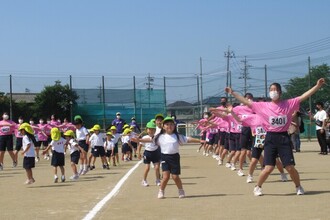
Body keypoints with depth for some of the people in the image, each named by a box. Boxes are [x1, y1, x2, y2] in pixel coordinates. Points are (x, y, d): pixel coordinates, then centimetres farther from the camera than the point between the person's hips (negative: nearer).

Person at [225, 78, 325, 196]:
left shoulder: (289, 104, 2)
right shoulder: (263, 106, 2)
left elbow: (303, 97, -2)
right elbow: (246, 102, 4)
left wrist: (317, 86, -8)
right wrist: (232, 92, 3)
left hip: (284, 138, 0)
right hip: (270, 138, 0)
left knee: (290, 167, 0)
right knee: (269, 168, -6)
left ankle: (298, 187, 25)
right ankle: (257, 187, 17)